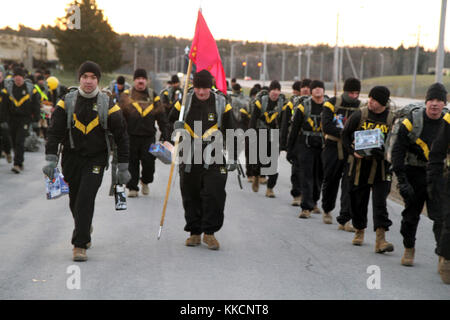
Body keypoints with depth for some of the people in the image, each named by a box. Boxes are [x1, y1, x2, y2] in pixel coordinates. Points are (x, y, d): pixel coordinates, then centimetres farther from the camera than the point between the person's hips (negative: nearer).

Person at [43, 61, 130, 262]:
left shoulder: (108, 105, -3)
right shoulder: (66, 102, -1)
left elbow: (121, 136, 1)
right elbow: (54, 132, -2)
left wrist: (123, 168, -1)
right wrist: (51, 160, -13)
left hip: (96, 159, -2)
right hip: (71, 158, 2)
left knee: (86, 199, -15)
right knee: (74, 201, 12)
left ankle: (80, 245, -9)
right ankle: (84, 231, 42)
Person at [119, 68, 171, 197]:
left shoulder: (153, 96, 8)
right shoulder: (126, 95, 4)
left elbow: (161, 117, 9)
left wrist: (165, 135, 3)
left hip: (149, 137, 1)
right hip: (131, 137, -1)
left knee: (149, 162, -3)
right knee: (132, 162, 2)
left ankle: (145, 181, 24)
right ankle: (132, 188, 13)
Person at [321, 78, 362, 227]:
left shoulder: (362, 108, 4)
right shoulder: (332, 104, -2)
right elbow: (326, 126, -13)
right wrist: (343, 133, -23)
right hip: (333, 148, 0)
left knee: (349, 185, -8)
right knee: (330, 181, 14)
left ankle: (344, 220, -5)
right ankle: (327, 210, 40)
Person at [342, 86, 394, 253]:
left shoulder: (392, 119, -3)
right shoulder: (359, 115, -2)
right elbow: (345, 134, 8)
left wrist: (385, 153, -14)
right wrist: (352, 151, -5)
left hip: (381, 166, -1)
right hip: (360, 164, 1)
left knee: (380, 202, -9)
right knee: (358, 200, 10)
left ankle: (380, 239, -12)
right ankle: (359, 230, 32)